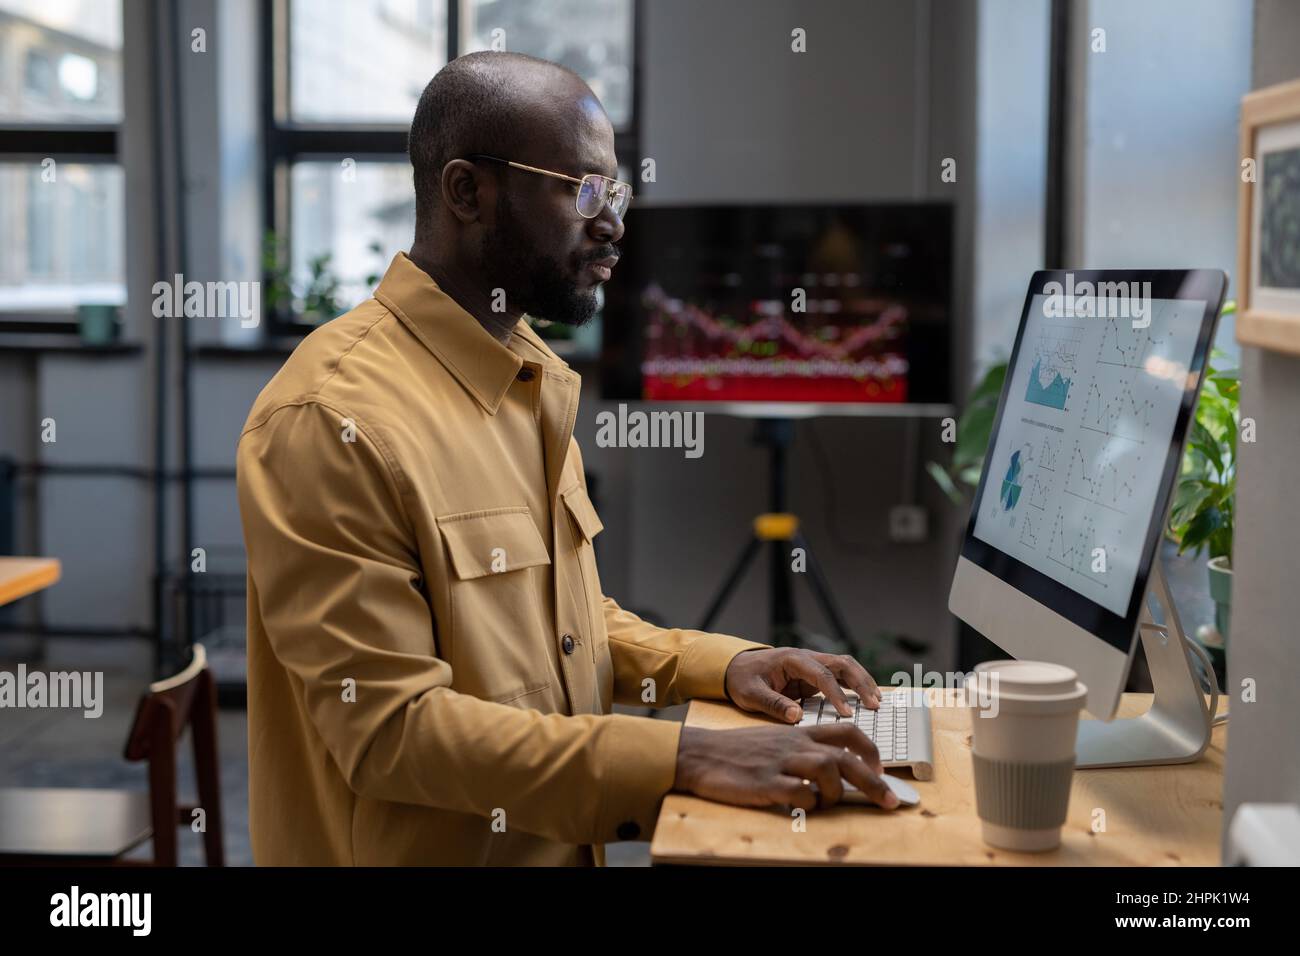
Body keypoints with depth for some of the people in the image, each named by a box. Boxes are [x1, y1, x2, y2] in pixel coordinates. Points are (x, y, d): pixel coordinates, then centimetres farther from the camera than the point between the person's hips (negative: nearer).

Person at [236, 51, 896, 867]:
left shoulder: (527, 379, 10)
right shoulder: (334, 420, -17)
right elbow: (390, 728, -20)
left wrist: (721, 665, 3)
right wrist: (683, 756, -24)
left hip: (565, 841, 7)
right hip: (428, 847, -7)